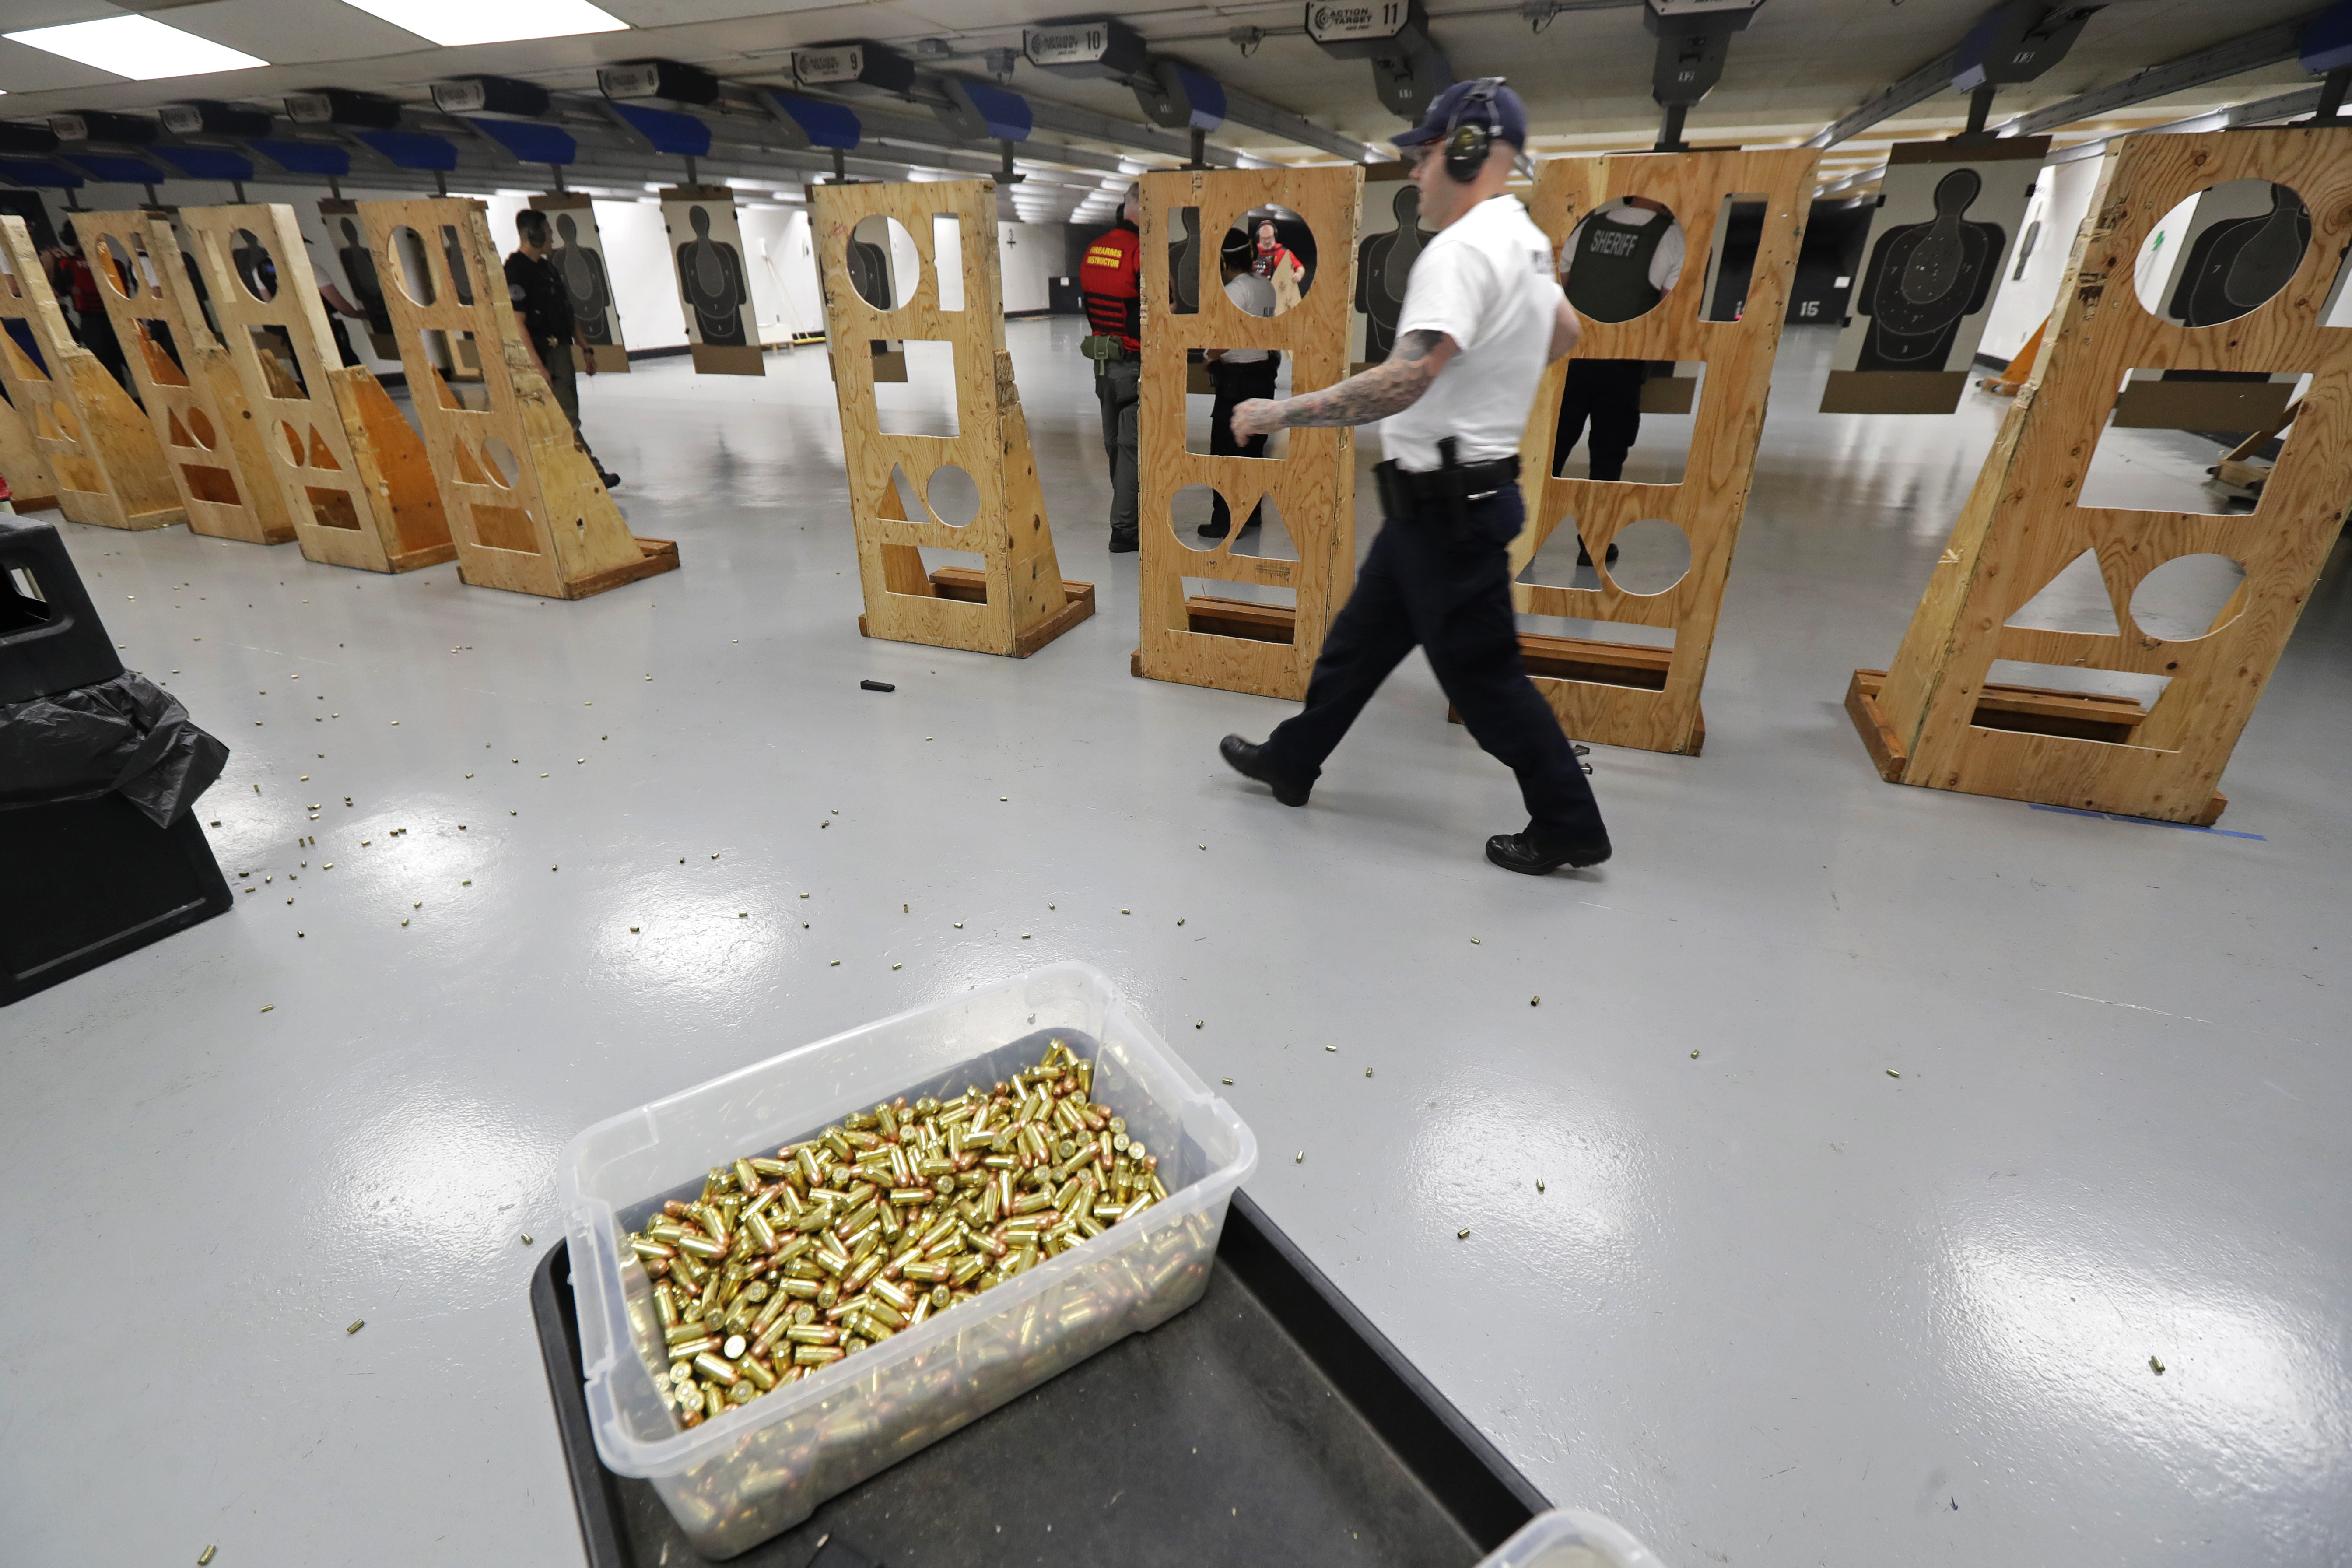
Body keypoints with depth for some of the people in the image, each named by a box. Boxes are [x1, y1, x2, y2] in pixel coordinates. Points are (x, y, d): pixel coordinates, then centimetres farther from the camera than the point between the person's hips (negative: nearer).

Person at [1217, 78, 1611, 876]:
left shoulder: (1464, 249, -19)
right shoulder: (1523, 240, 12)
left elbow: (1404, 381, -32)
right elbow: (1566, 331, 30)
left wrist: (1280, 413, -26)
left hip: (1448, 504, -10)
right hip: (1447, 497, 10)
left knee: (1481, 672, 0)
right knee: (1361, 636, 17)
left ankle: (1569, 826, 13)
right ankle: (1292, 760, 32)